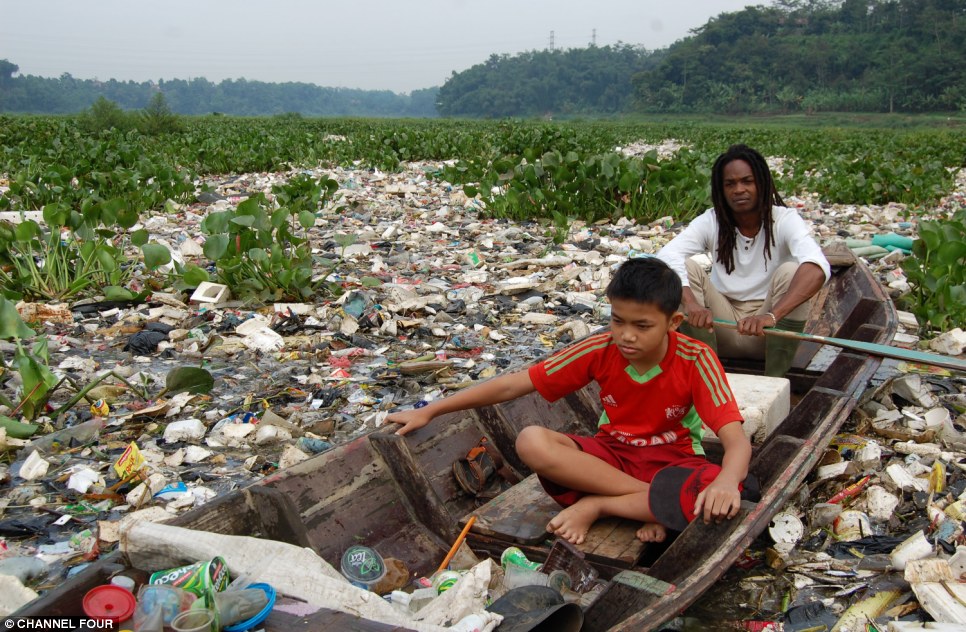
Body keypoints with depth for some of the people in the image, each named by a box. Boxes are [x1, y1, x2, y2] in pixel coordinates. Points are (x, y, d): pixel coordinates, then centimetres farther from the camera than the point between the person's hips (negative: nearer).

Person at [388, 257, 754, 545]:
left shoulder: (695, 360, -19)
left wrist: (726, 482, -52)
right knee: (531, 441, -28)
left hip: (672, 462, -2)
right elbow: (513, 385, -10)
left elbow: (737, 441, -27)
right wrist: (430, 411, -10)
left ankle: (595, 505, -21)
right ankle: (658, 507, -21)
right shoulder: (601, 349, -13)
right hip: (611, 455, 2)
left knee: (719, 500, -38)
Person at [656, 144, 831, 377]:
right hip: (721, 326, 2)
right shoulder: (711, 221, -5)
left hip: (769, 333, -2)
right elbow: (666, 256, -24)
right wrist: (691, 303, -44)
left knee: (790, 271, -28)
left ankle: (775, 380, -19)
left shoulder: (784, 220, -11)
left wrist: (771, 316, -48)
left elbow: (817, 268, -32)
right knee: (687, 267, -20)